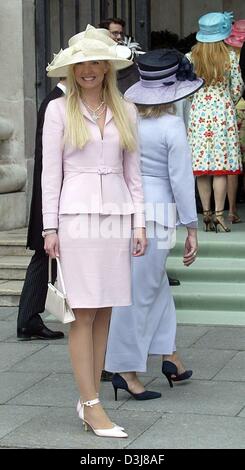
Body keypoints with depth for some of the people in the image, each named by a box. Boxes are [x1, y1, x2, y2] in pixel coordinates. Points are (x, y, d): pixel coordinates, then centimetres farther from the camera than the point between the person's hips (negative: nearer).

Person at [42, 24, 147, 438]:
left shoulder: (125, 111, 11)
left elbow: (132, 171, 12)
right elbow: (50, 172, -1)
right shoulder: (59, 110, 1)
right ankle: (92, 406, -1)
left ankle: (88, 400, 13)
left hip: (116, 214, 4)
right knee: (84, 313, -4)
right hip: (77, 214, -4)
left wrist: (139, 223, 6)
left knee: (104, 311, 5)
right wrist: (50, 227, -6)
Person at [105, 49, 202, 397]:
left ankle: (168, 353, 25)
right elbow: (181, 180, -12)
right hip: (154, 212, -7)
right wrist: (192, 229, -6)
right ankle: (126, 369, 8)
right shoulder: (172, 126, -13)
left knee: (157, 283, 20)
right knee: (140, 293, 1)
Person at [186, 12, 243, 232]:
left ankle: (207, 214, 9)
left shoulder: (191, 57, -1)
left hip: (199, 112, 2)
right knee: (222, 165, -1)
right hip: (223, 112, -2)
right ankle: (219, 215, -4)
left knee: (202, 165, 6)